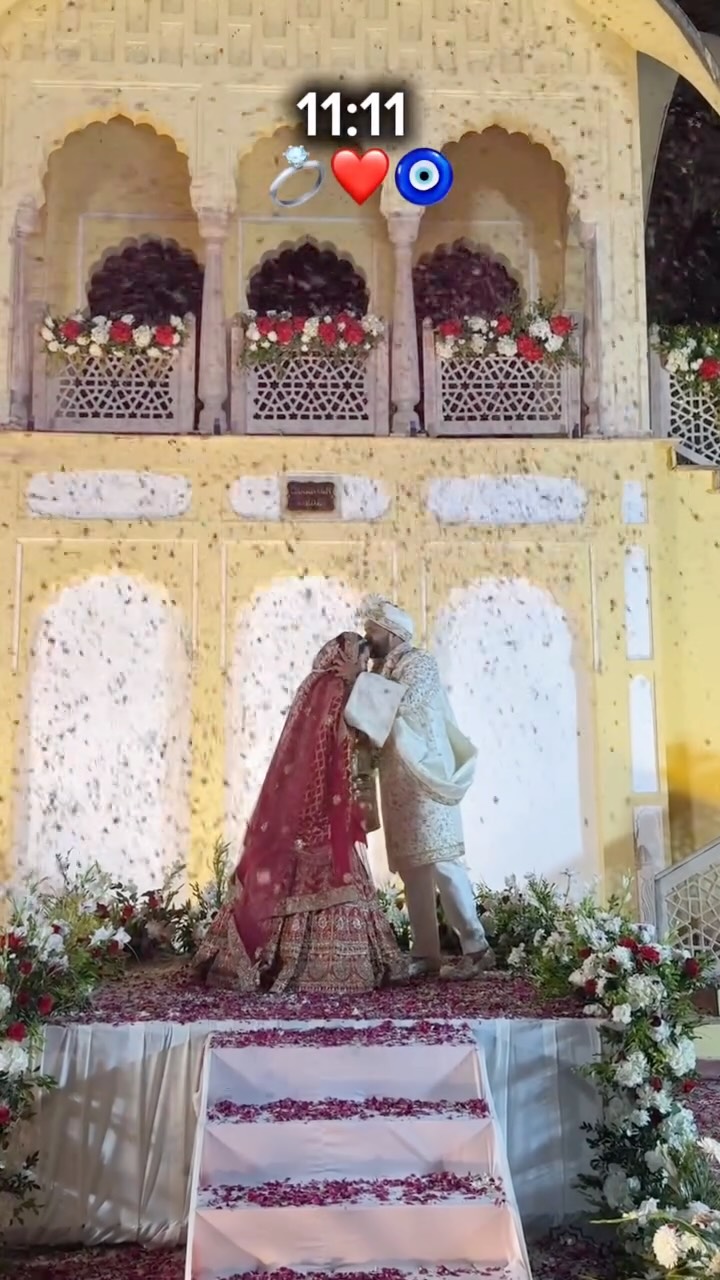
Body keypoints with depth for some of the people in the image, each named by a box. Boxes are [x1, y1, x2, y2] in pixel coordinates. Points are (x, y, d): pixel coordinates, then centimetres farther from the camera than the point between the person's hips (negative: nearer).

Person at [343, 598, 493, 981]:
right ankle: (425, 954, 10)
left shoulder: (419, 662, -5)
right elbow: (377, 722, 12)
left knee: (440, 862, -10)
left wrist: (359, 679, -21)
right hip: (398, 782, 8)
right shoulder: (382, 670, 18)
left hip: (424, 777, -8)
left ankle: (476, 948, -5)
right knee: (412, 867, 6)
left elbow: (404, 700, -24)